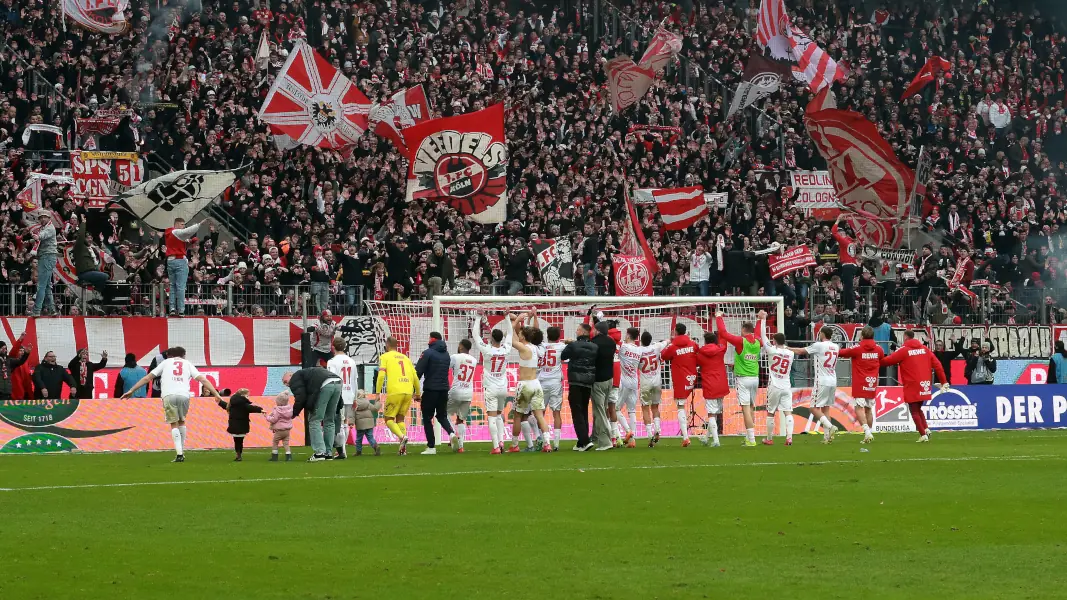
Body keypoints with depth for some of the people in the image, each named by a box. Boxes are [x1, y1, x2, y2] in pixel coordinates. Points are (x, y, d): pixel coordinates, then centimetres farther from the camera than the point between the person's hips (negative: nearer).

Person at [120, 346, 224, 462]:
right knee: (182, 421, 23)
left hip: (169, 395, -1)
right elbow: (203, 380, 13)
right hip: (184, 395, 1)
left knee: (174, 424, 6)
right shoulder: (187, 364, 23)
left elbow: (147, 378, 20)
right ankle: (181, 451, 21)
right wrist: (216, 394, 14)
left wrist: (131, 390, 22)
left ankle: (179, 454, -6)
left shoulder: (166, 362, 22)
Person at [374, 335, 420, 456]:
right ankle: (403, 448, 4)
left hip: (394, 392, -5)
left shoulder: (384, 357, 7)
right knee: (400, 418, 16)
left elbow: (381, 375, -6)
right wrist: (417, 393, 29)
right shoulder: (405, 358, 20)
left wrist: (378, 393, -3)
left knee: (389, 419, 5)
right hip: (408, 392, 5)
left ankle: (402, 437, -22)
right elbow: (415, 377, 18)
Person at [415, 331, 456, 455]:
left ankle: (431, 447, 0)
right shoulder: (446, 354, 13)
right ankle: (451, 432, -11)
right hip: (444, 389, 6)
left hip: (431, 389, -6)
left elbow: (418, 371, -13)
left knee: (427, 418, 4)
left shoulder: (428, 353, -9)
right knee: (442, 416, 18)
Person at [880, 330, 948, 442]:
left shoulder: (903, 350, -6)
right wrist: (944, 382, 8)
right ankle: (926, 429, 2)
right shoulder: (924, 349, 7)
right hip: (924, 385, 5)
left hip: (912, 386, -5)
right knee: (918, 409, 21)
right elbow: (937, 364, 4)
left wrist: (878, 361, 15)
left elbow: (887, 361, -6)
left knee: (914, 410, 4)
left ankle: (923, 434, -5)